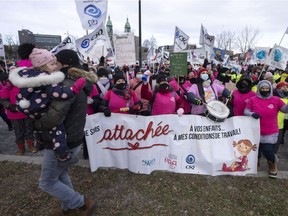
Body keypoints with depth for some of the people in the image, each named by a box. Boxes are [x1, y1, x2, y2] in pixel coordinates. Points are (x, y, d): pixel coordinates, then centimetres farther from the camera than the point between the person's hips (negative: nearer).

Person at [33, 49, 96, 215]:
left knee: (47, 183, 9)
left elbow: (54, 117, -33)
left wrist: (37, 123, -13)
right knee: (61, 174, 26)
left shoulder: (68, 85, -26)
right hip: (73, 139, 10)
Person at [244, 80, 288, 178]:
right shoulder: (253, 100, -4)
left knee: (267, 150, -5)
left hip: (271, 133, 0)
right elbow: (245, 112, -5)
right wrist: (252, 114, -25)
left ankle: (272, 165, 28)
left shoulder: (276, 100, -2)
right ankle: (256, 163, 44)